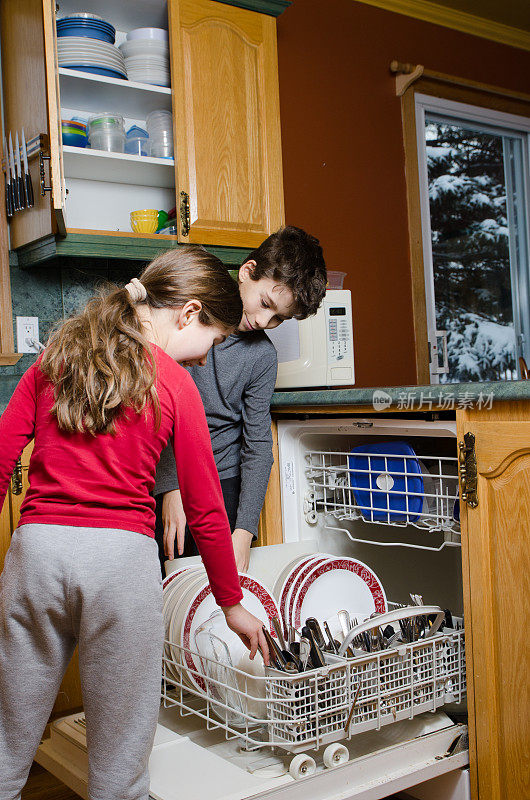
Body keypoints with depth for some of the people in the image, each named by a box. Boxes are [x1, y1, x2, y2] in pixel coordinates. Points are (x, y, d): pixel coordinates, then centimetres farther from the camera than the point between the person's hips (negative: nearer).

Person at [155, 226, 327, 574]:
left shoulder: (263, 356, -2)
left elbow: (257, 444, -2)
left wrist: (244, 531, -10)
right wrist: (171, 486, -17)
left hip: (225, 480, 2)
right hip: (163, 479, -2)